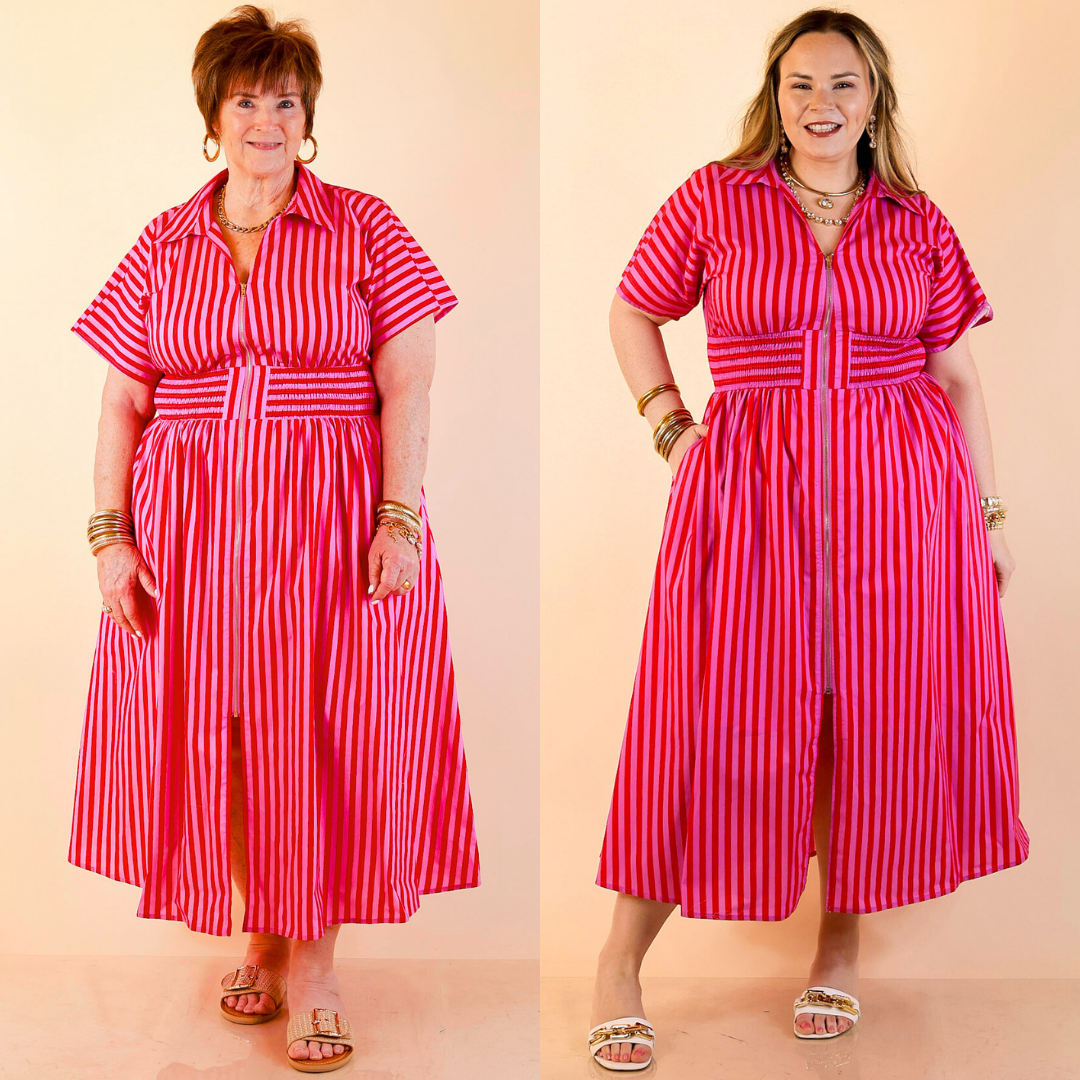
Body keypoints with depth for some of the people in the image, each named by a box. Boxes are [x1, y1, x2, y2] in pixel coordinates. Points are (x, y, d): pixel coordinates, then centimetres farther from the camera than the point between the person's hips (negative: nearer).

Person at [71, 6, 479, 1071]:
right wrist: (110, 535, -1)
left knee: (322, 735, -2)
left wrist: (398, 518, -13)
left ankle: (312, 961, 12)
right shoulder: (161, 246, 10)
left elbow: (407, 387, -3)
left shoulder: (365, 229, 2)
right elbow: (122, 402, 8)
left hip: (334, 515, -3)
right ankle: (263, 935, 24)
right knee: (215, 736, 6)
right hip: (190, 527, 3)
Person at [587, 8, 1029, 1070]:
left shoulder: (918, 225, 9)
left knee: (878, 715, 5)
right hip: (750, 484, -2)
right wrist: (669, 425, 1)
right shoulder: (714, 199, 5)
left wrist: (987, 516, 9)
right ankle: (621, 958, 9)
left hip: (902, 486, 2)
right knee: (719, 719, -3)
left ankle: (840, 944, 24)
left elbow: (956, 374, 10)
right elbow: (632, 314, 13)